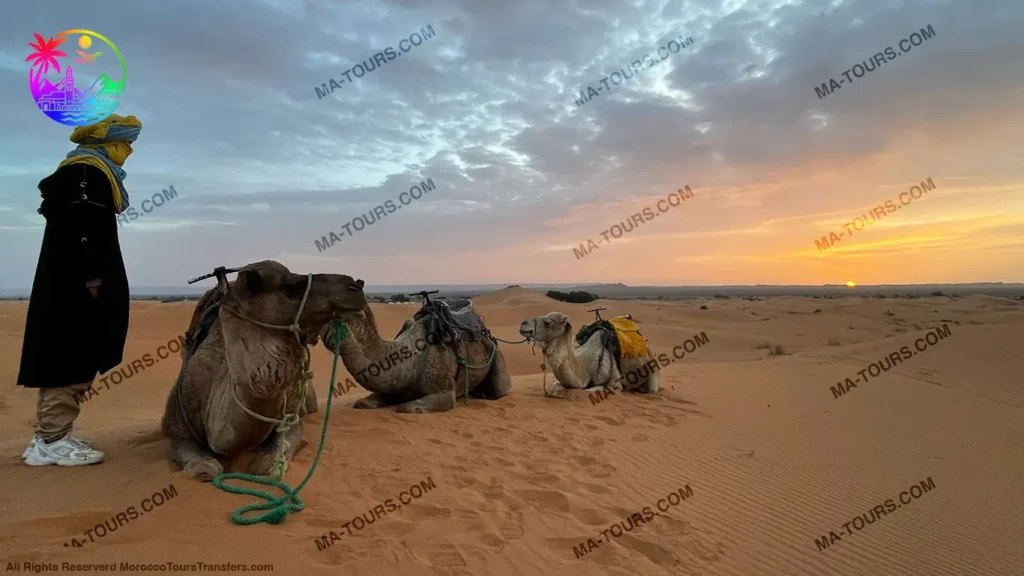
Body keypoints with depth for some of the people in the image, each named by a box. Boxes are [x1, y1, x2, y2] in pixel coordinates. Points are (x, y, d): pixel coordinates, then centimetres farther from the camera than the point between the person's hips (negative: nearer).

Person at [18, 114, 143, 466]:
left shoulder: (93, 173, 21)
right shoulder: (85, 172, -10)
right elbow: (79, 228, -20)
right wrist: (92, 277, -22)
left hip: (74, 281, 10)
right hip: (76, 282, -10)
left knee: (74, 357, 11)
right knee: (71, 357, -9)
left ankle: (52, 435, 17)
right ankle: (51, 441, -4)